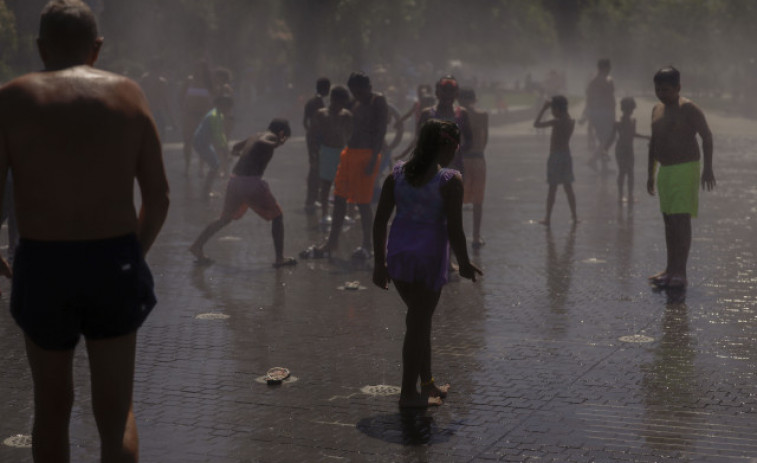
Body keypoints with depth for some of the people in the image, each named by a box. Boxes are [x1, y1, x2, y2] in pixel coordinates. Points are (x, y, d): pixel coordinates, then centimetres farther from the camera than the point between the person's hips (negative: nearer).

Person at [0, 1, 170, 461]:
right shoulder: (128, 93, 3)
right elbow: (159, 197, 3)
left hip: (42, 267, 0)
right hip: (114, 263, 1)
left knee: (52, 408, 20)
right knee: (117, 417, 11)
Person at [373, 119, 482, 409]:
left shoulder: (397, 174, 4)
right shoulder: (450, 180, -11)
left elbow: (380, 221, 4)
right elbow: (454, 229, -13)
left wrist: (380, 263, 10)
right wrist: (464, 264, 2)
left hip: (398, 252, 6)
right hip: (429, 254, -6)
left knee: (419, 319, 20)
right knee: (419, 322, 4)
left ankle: (427, 383, 32)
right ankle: (409, 393, 10)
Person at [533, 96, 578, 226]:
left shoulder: (556, 122, -16)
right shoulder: (571, 122, 3)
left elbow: (536, 124, -14)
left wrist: (543, 109, -8)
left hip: (555, 157, -6)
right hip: (567, 156, 6)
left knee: (552, 188, -2)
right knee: (568, 187, 14)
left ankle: (547, 218, 2)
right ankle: (574, 216, 19)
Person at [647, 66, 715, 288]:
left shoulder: (688, 108, -10)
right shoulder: (657, 109, 14)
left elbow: (707, 136, -16)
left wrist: (708, 167, -25)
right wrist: (650, 173, 23)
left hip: (685, 169, -8)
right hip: (664, 170, 8)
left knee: (681, 219, -12)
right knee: (668, 220, 11)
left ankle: (680, 272, -12)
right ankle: (671, 269, 18)